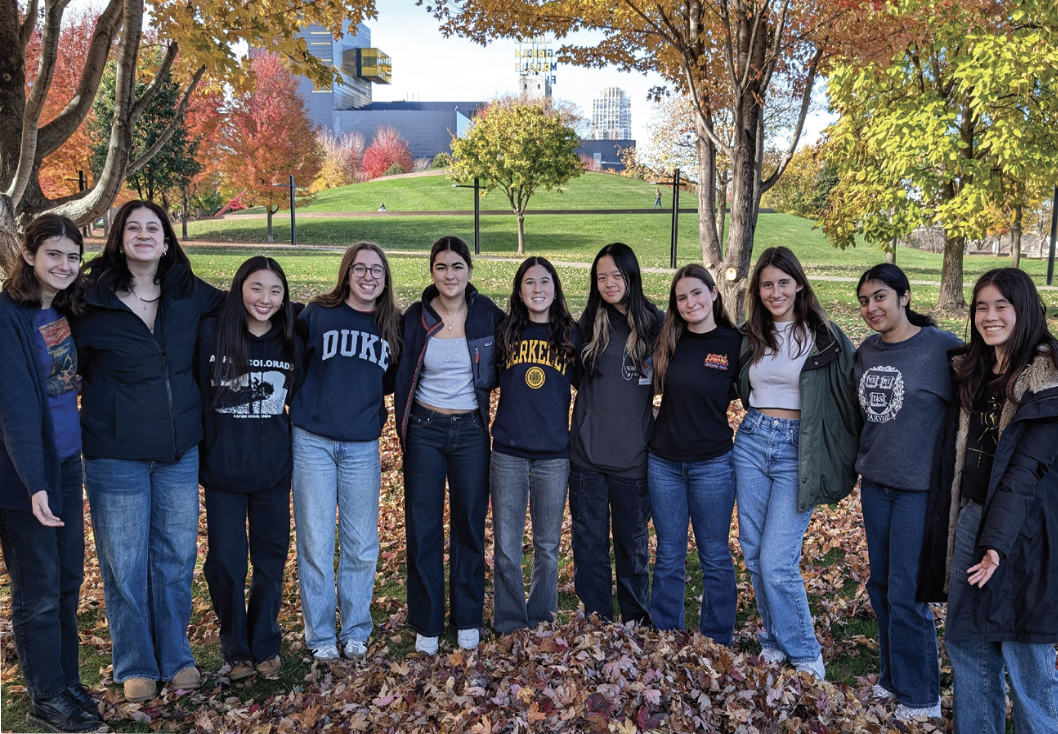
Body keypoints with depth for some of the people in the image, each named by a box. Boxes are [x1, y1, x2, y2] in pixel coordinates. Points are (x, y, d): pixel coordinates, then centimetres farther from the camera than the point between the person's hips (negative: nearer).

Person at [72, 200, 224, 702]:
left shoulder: (189, 295, 1)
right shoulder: (90, 301, -7)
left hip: (180, 451, 3)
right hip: (116, 454, -3)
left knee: (176, 556, 13)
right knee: (124, 563, 8)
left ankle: (176, 656, 31)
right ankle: (135, 666, 27)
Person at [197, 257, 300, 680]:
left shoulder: (289, 342, 3)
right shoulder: (211, 334, -6)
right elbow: (195, 395, -6)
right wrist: (199, 456, -8)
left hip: (274, 469, 2)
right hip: (222, 468, -2)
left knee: (271, 560, 10)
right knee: (225, 562, 3)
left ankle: (265, 645, 29)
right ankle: (236, 649, 23)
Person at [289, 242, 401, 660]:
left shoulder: (393, 326, 7)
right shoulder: (317, 314, 0)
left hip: (363, 447, 2)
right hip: (313, 441, -2)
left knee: (362, 545, 7)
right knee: (315, 542, 3)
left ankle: (355, 630, 23)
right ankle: (320, 635, 17)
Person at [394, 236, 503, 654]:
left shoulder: (489, 315, -2)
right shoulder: (416, 318, -2)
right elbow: (403, 377, 5)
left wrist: (482, 383, -2)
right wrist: (404, 430, 4)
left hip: (471, 431, 0)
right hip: (425, 430, 0)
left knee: (469, 525, 8)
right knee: (423, 528, 3)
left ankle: (467, 620, 24)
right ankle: (426, 624, 17)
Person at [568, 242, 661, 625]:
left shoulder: (655, 324, -2)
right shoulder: (589, 324, 3)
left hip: (633, 455, -1)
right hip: (587, 453, 1)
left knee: (633, 542, 13)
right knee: (589, 542, 8)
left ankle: (638, 623, 30)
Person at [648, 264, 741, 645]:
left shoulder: (735, 344, -5)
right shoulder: (669, 342, 4)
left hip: (712, 465, -3)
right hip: (664, 463, 3)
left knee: (715, 557, 9)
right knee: (668, 556, 12)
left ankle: (718, 644, 22)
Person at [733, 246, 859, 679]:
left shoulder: (823, 336, -5)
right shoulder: (750, 336, 9)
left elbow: (851, 392, -3)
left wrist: (845, 459, -5)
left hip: (798, 450, -5)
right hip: (752, 442, 5)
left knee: (777, 562, -10)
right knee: (753, 554, 9)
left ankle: (805, 655, 9)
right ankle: (774, 643, 27)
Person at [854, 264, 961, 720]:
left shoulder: (942, 347, -12)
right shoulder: (866, 351, 7)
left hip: (920, 485, -6)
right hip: (875, 482, 6)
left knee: (906, 592, -3)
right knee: (881, 585, 14)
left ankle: (920, 697, 14)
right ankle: (892, 677, 31)